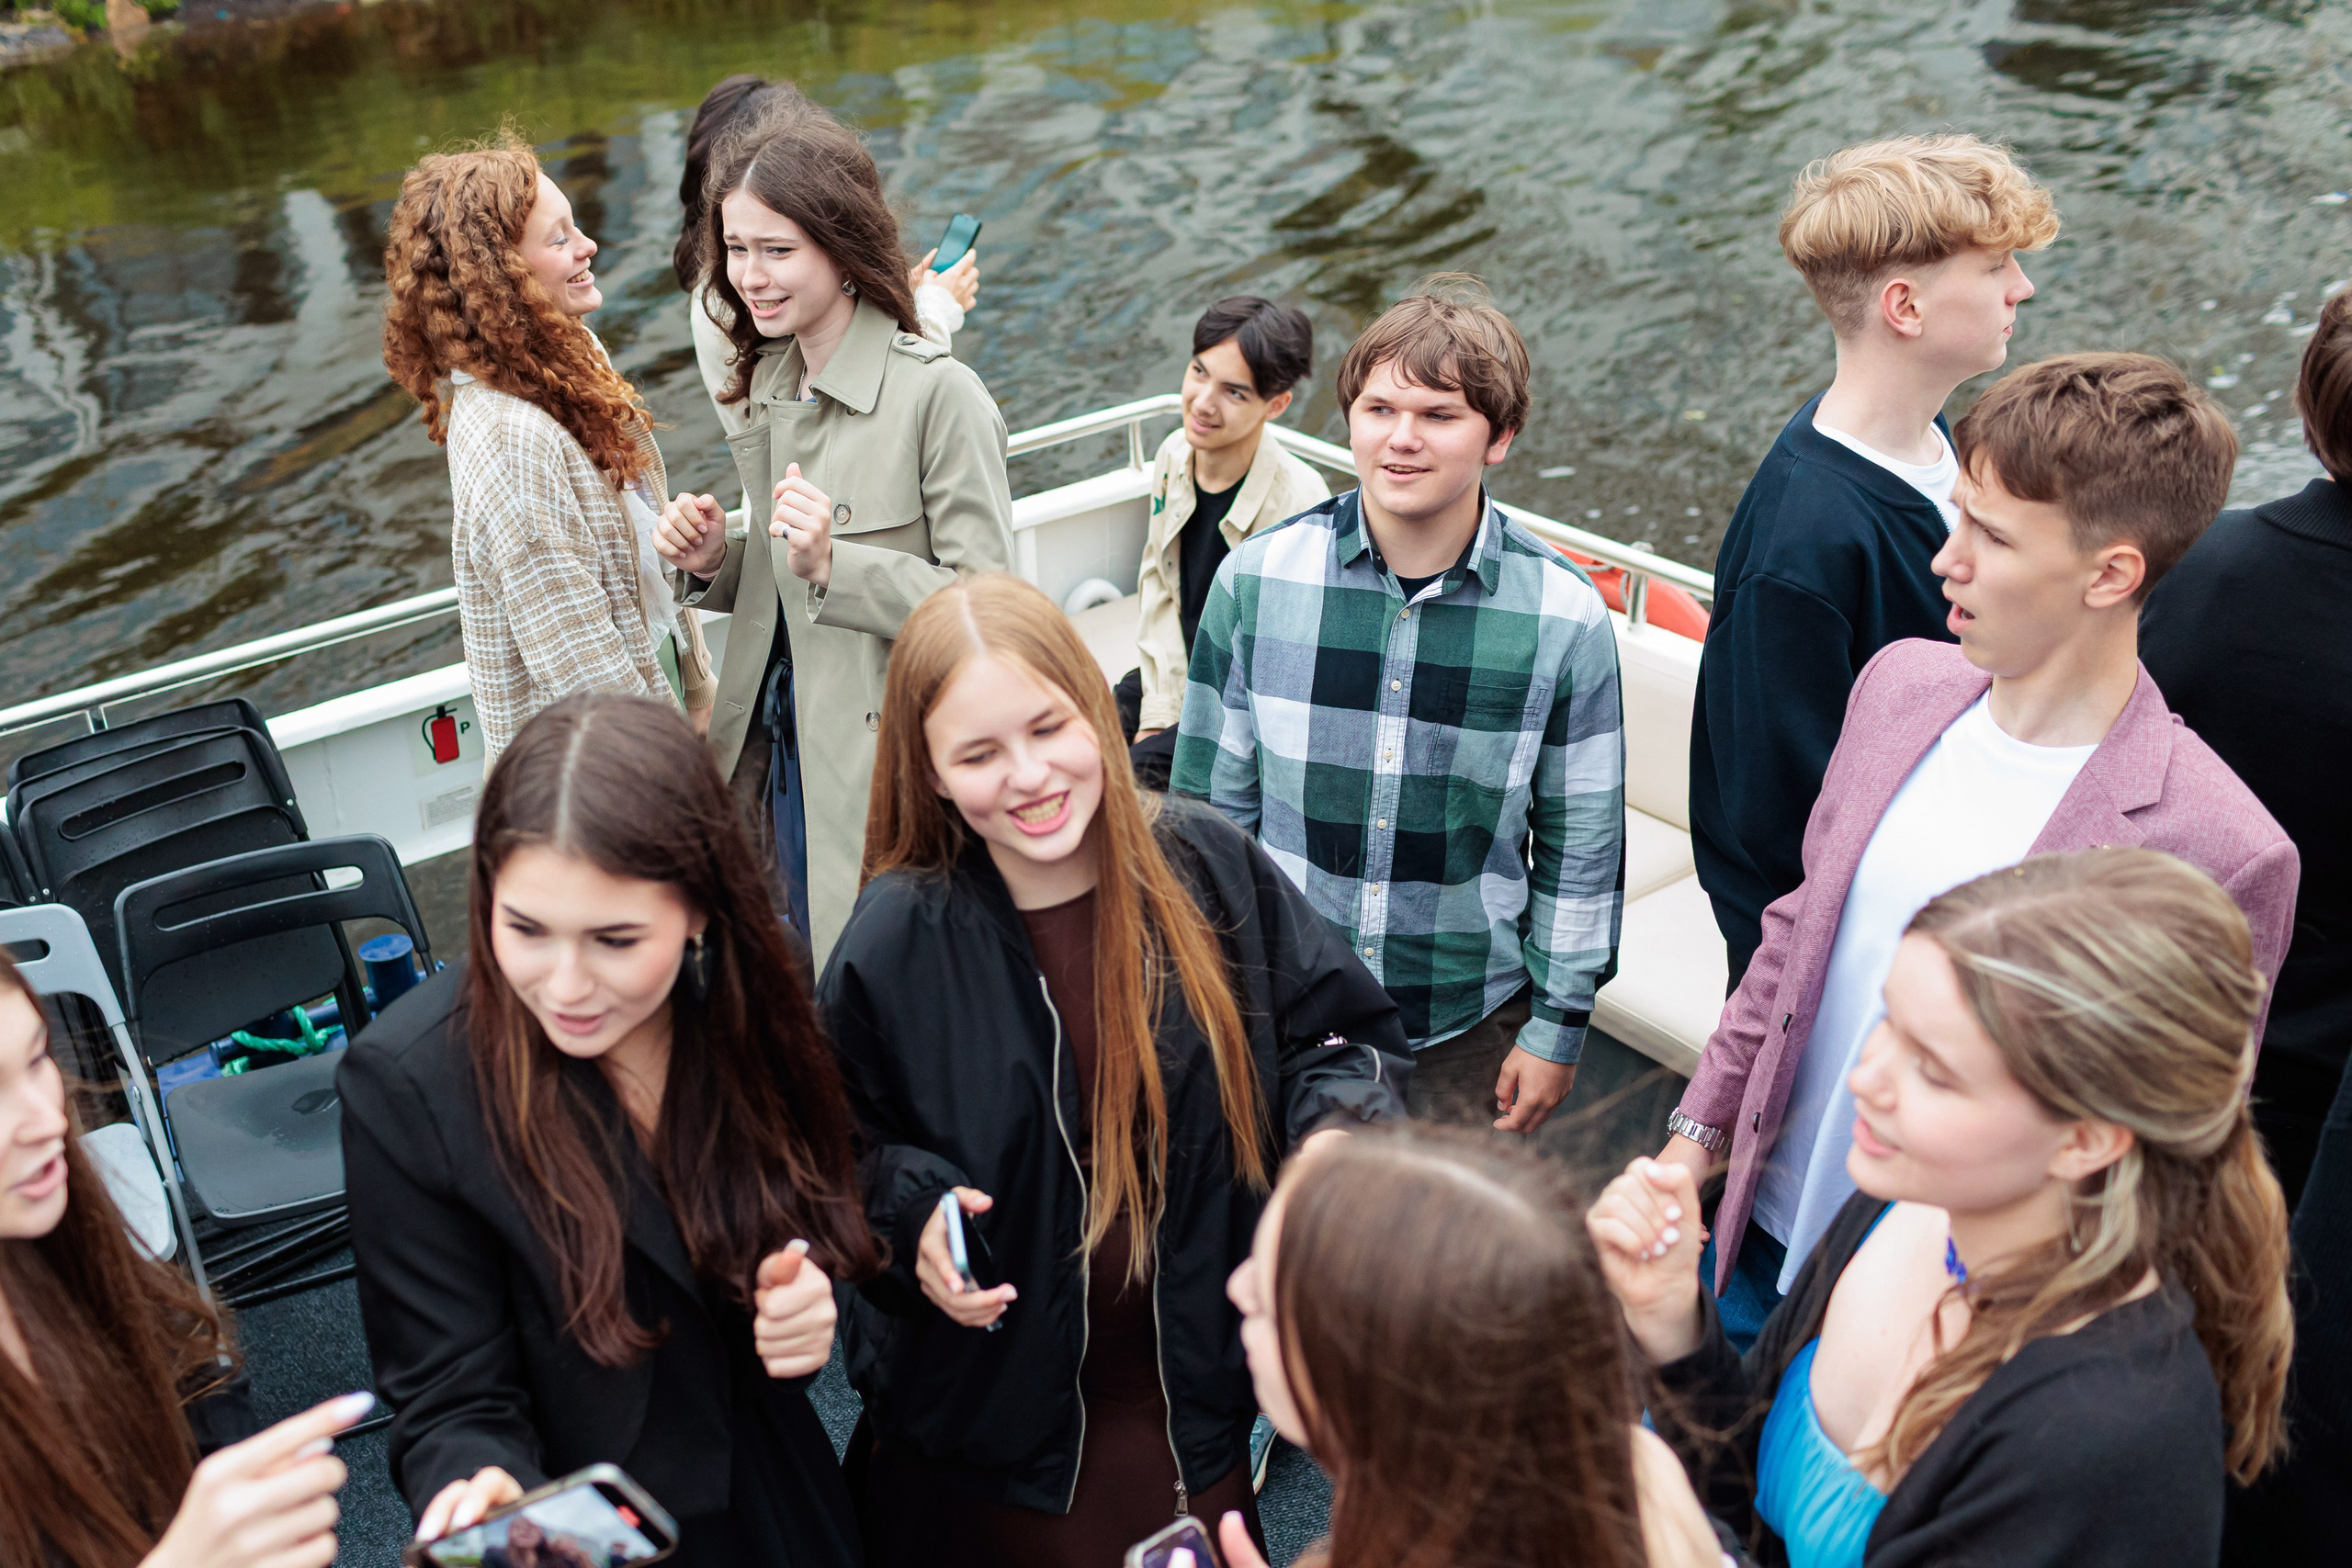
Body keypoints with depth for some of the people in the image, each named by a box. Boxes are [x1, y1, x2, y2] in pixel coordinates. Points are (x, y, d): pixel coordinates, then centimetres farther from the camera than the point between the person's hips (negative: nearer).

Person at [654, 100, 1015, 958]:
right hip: (779, 751, 7)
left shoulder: (938, 394, -16)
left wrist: (833, 566, -26)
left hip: (894, 776, -7)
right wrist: (715, 562, -2)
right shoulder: (768, 381, 9)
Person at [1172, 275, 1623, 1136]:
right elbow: (1210, 800, -1)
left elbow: (1581, 846, -2)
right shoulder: (1257, 578, -10)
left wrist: (1558, 1028, 0)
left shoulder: (1564, 617, -12)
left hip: (1469, 1025, -1)